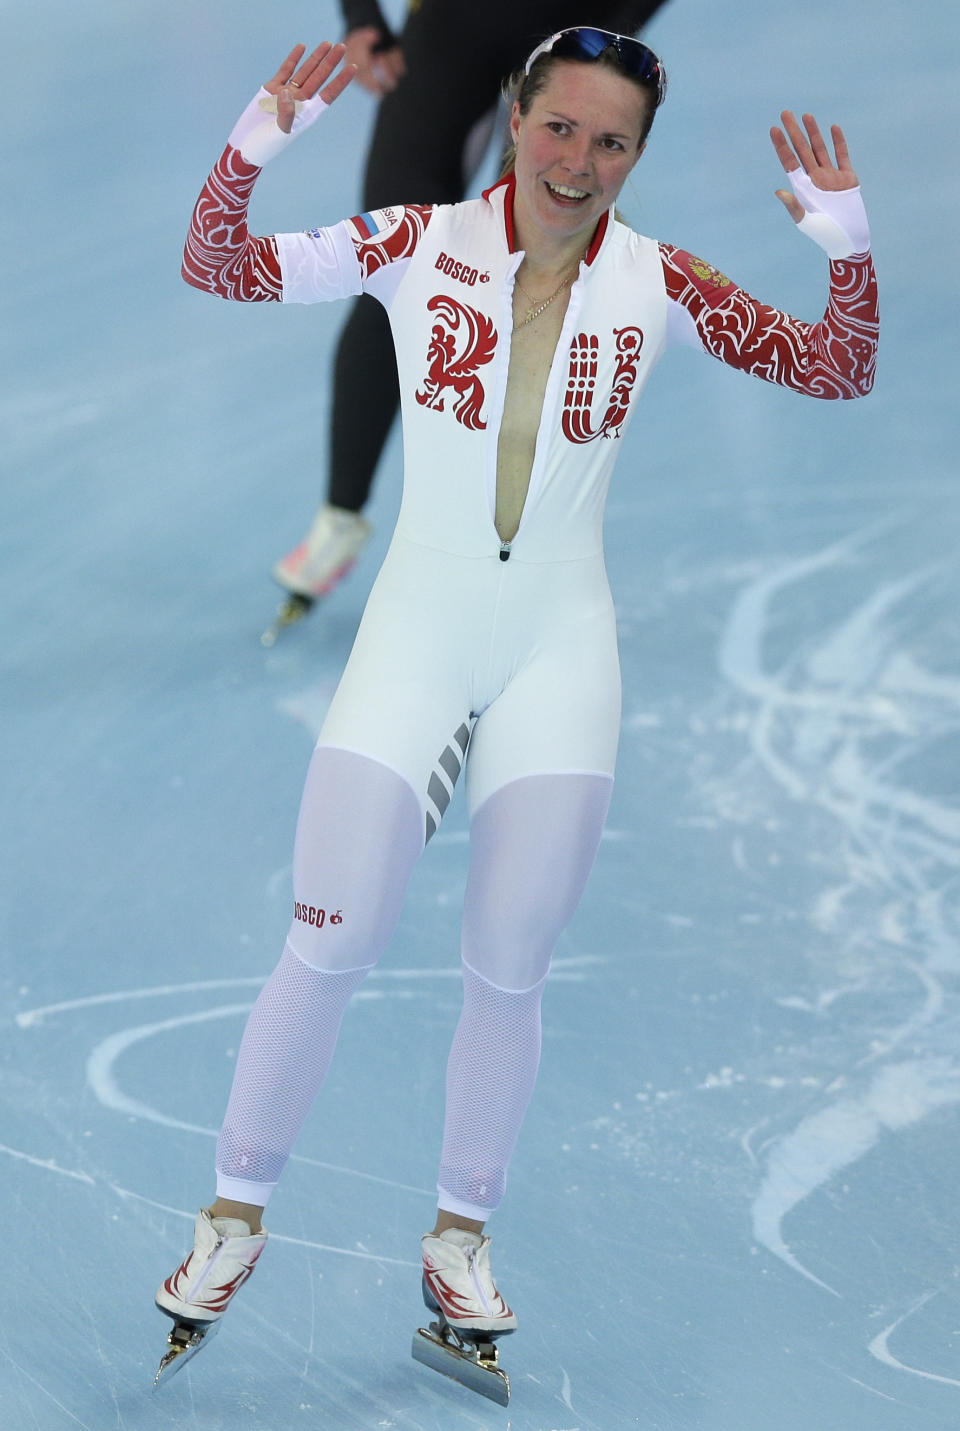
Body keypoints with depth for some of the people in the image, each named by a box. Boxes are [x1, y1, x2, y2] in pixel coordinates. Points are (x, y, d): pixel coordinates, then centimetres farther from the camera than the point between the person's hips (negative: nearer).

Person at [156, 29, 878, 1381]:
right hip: (417, 635, -1)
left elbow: (837, 371, -1)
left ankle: (461, 1233, 25)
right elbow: (221, 268, -11)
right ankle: (236, 1212, 16)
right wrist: (255, 147, -28)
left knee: (508, 970, 7)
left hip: (561, 652, 1)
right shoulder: (421, 243, -7)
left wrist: (847, 245, -18)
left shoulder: (655, 283, -3)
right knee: (330, 952, -3)